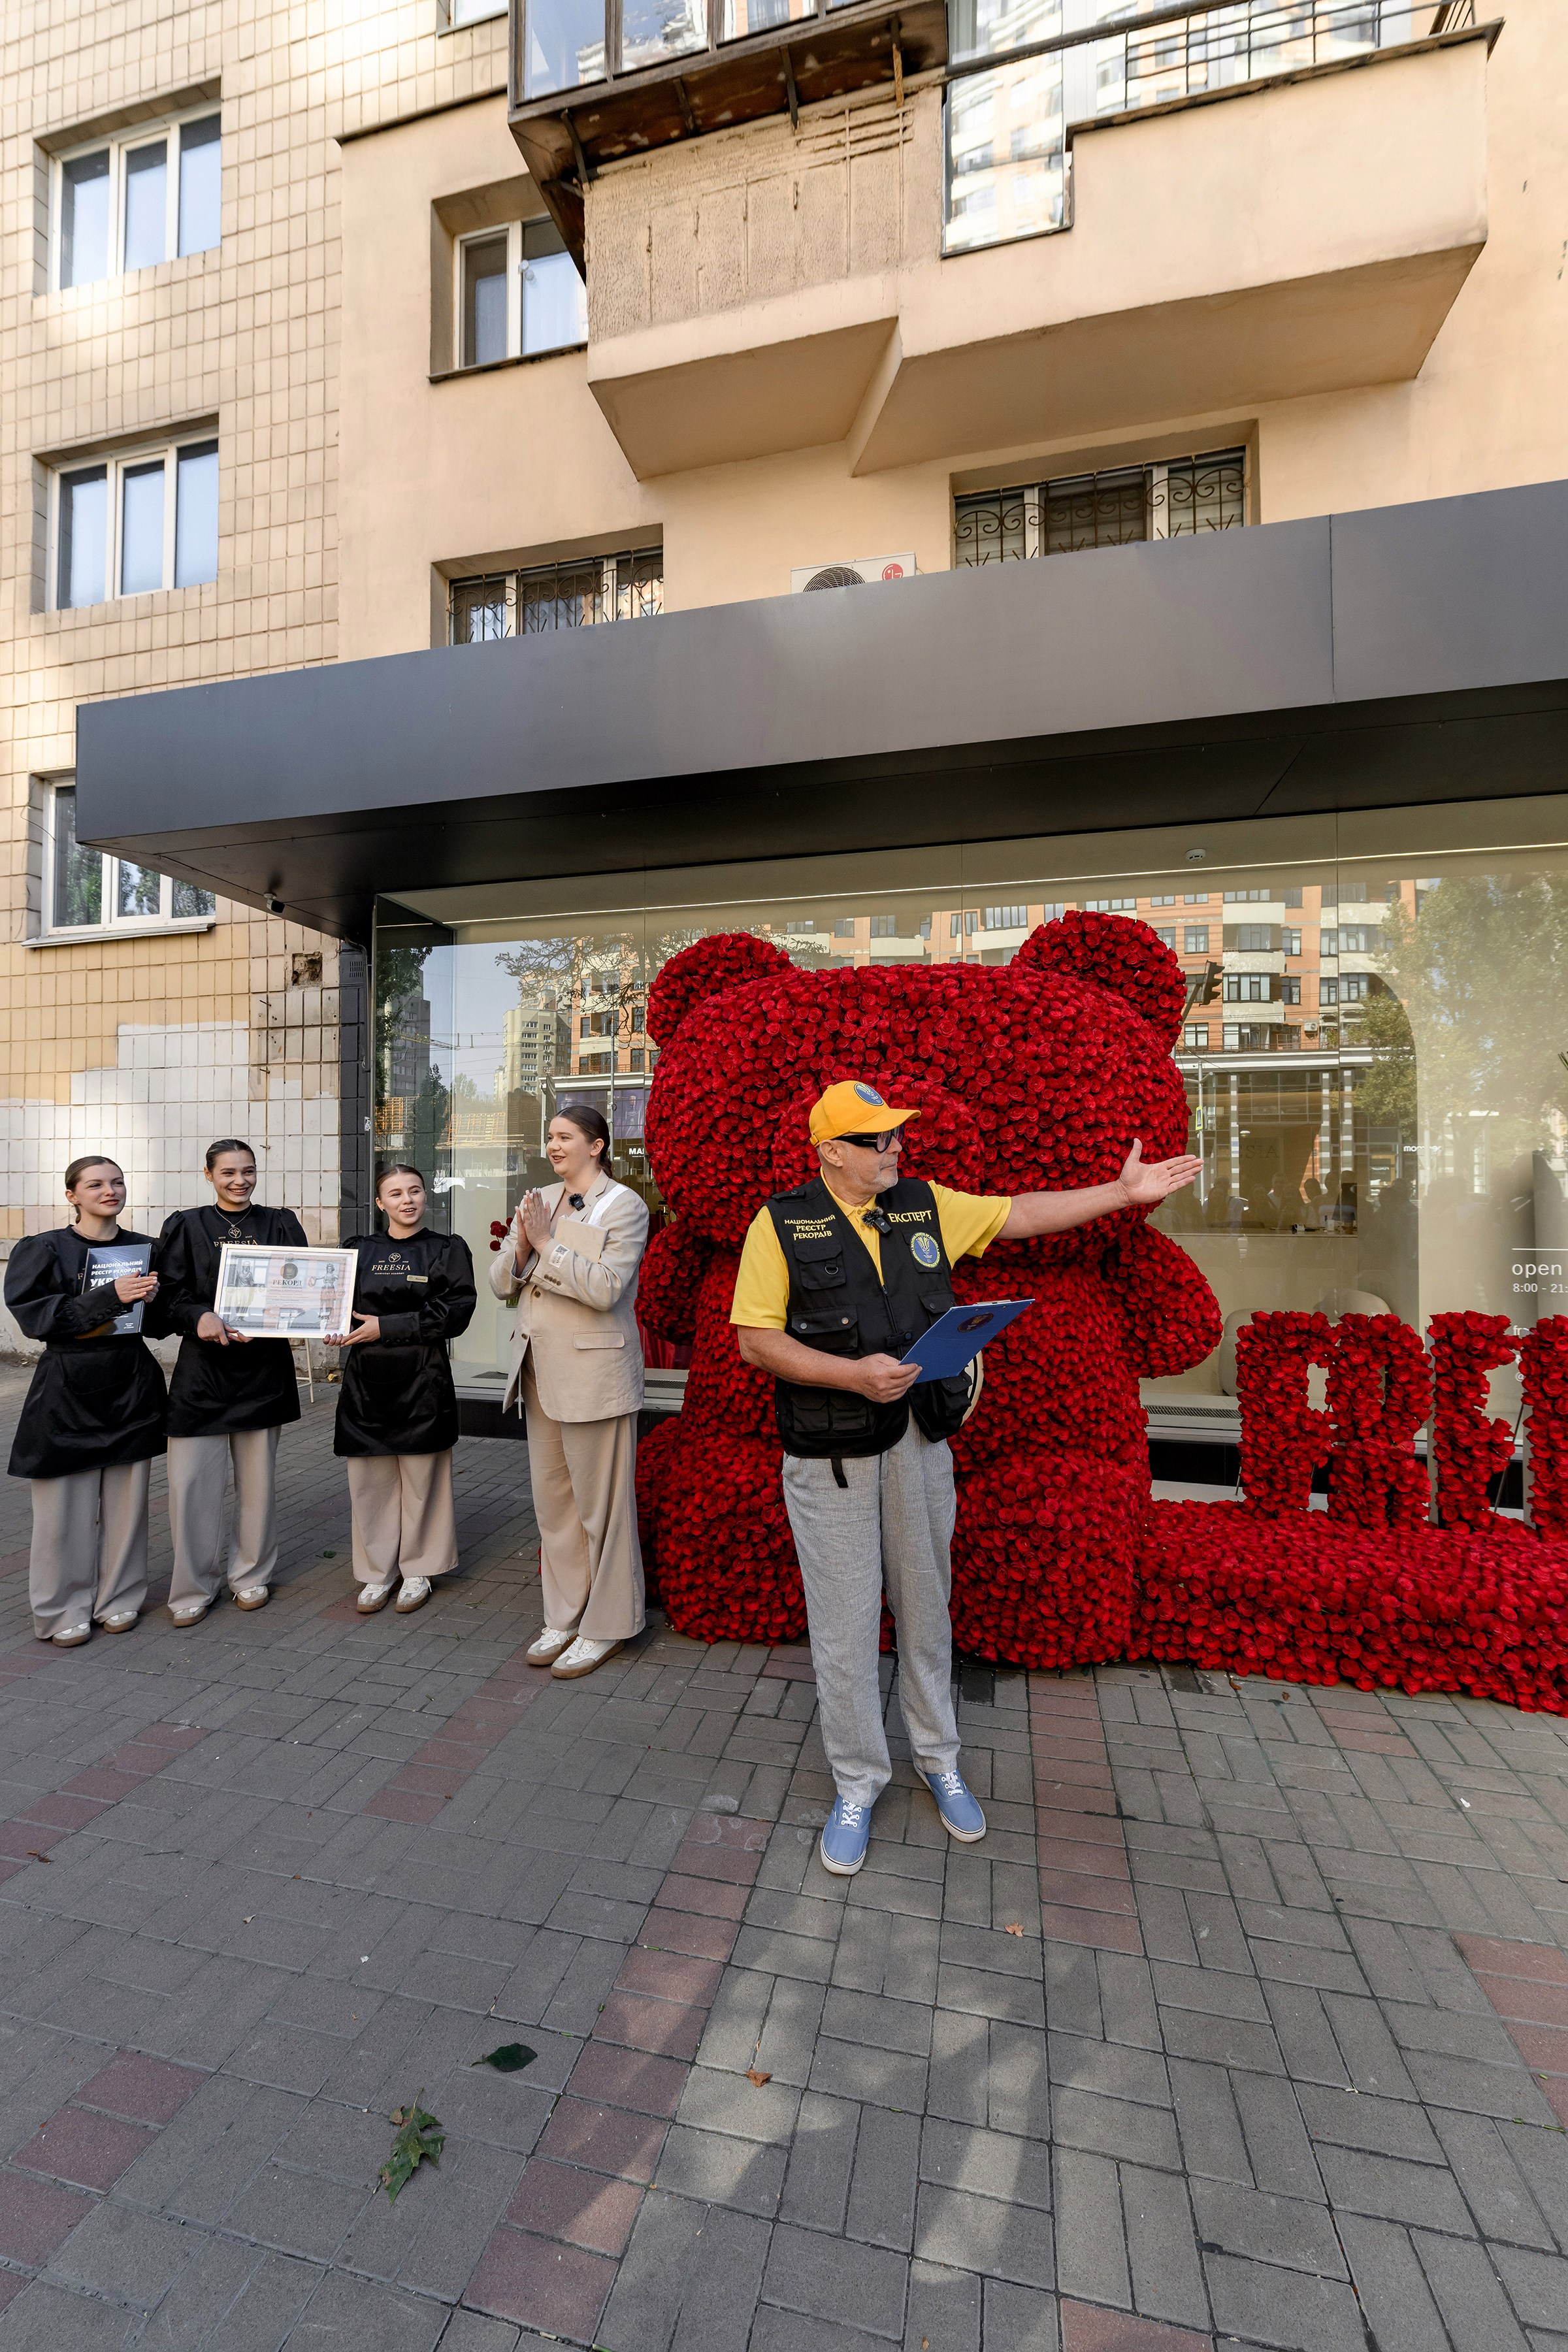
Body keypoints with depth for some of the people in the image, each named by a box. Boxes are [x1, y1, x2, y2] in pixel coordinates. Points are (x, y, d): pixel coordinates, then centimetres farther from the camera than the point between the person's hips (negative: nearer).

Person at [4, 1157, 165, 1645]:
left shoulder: (143, 1249, 6)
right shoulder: (43, 1250, -2)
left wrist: (152, 1299, -12)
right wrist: (109, 1296, -23)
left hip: (130, 1387, 3)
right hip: (69, 1390, -2)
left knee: (126, 1500, 9)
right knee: (66, 1505, 3)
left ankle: (118, 1598, 24)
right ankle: (64, 1610, 20)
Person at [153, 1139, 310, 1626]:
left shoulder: (281, 1224, 6)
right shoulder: (185, 1226, 5)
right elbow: (168, 1295, -2)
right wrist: (200, 1317, -21)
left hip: (263, 1366, 1)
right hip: (202, 1366, -1)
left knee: (258, 1478, 9)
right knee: (192, 1481, -1)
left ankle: (252, 1575, 25)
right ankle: (194, 1587, 15)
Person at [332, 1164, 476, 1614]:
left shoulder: (447, 1250, 0)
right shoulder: (359, 1249, 10)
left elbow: (456, 1312, -11)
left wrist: (385, 1327, -15)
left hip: (422, 1383, -3)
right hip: (366, 1381, 3)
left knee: (421, 1479, 6)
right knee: (369, 1480, 8)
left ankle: (418, 1571, 24)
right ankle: (378, 1572, 26)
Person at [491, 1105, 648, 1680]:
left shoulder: (624, 1206, -9)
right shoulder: (539, 1201, 11)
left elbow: (605, 1287, -20)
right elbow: (501, 1284, 9)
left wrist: (547, 1242, -18)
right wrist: (522, 1244, -10)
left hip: (593, 1370, -7)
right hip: (541, 1369, 7)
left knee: (599, 1504, 4)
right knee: (552, 1501, 16)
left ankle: (606, 1626, 21)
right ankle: (565, 1616, 32)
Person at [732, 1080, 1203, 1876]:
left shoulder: (924, 1205, 4)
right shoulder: (781, 1224, -9)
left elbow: (1019, 1215, 8)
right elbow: (755, 1338, -12)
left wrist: (1121, 1193, 4)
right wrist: (855, 1374, -22)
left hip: (919, 1443, 4)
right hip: (830, 1455, -4)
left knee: (925, 1607, 19)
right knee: (845, 1624, 8)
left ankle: (938, 1759, 41)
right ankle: (857, 1784, 31)